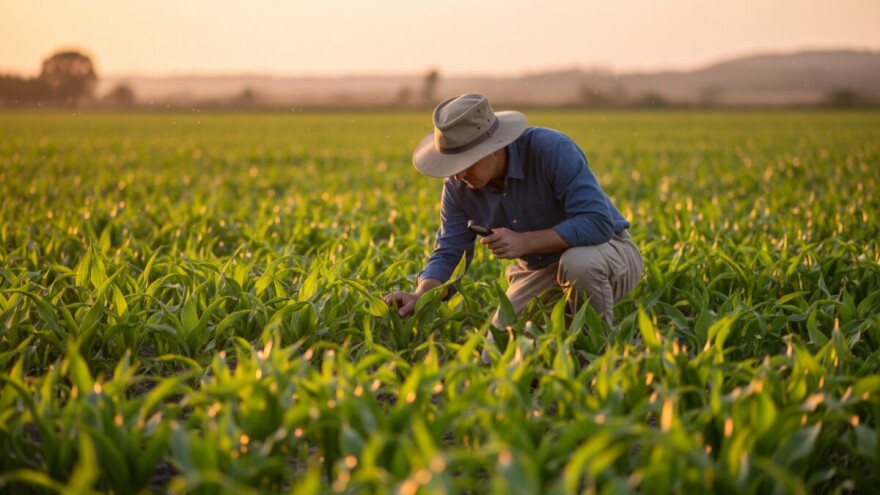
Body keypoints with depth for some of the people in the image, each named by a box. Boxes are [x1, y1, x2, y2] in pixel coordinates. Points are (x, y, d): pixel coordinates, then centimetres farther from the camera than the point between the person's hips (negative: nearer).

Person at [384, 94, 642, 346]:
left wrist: (524, 242, -38)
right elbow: (447, 253, -11)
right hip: (540, 271, 5)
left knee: (578, 262, -39)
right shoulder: (458, 186, -12)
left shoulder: (552, 150, -29)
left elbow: (598, 222, -34)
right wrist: (419, 297, -31)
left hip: (606, 250, -5)